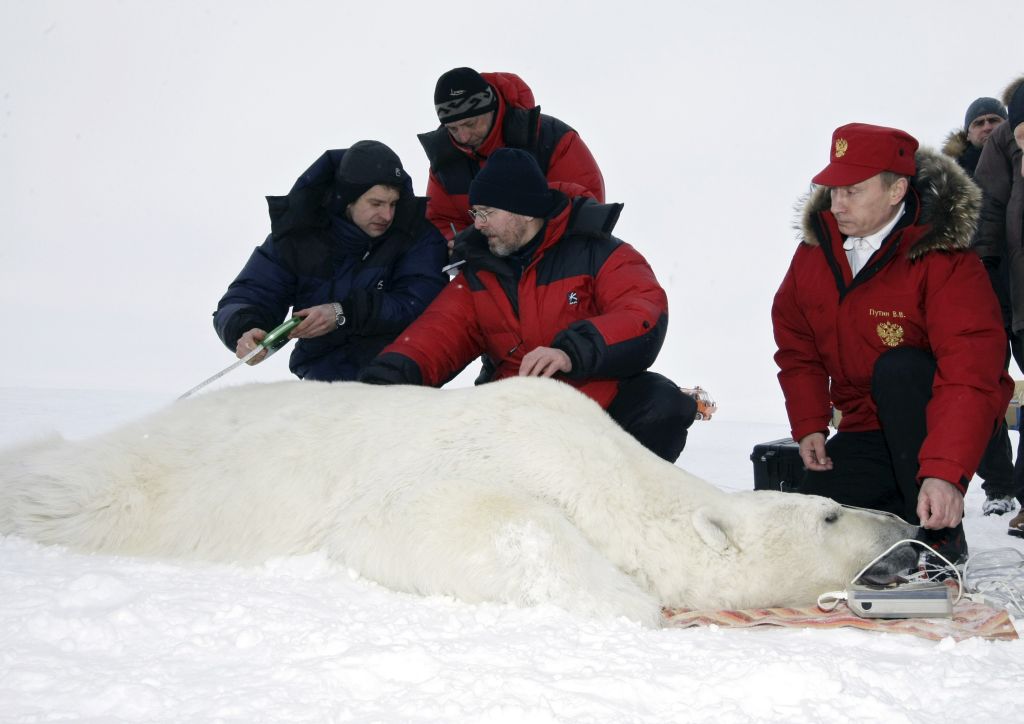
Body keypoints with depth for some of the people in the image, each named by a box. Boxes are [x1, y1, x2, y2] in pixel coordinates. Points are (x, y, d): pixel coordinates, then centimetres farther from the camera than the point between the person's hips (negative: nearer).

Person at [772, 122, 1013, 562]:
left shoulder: (945, 261, -21)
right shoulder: (814, 251, -2)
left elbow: (969, 374, -31)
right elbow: (796, 344, 10)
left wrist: (945, 472, -43)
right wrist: (809, 424, -3)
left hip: (937, 422, -5)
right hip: (865, 432, 5)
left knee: (897, 369, -36)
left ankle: (940, 531, -25)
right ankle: (898, 503, 15)